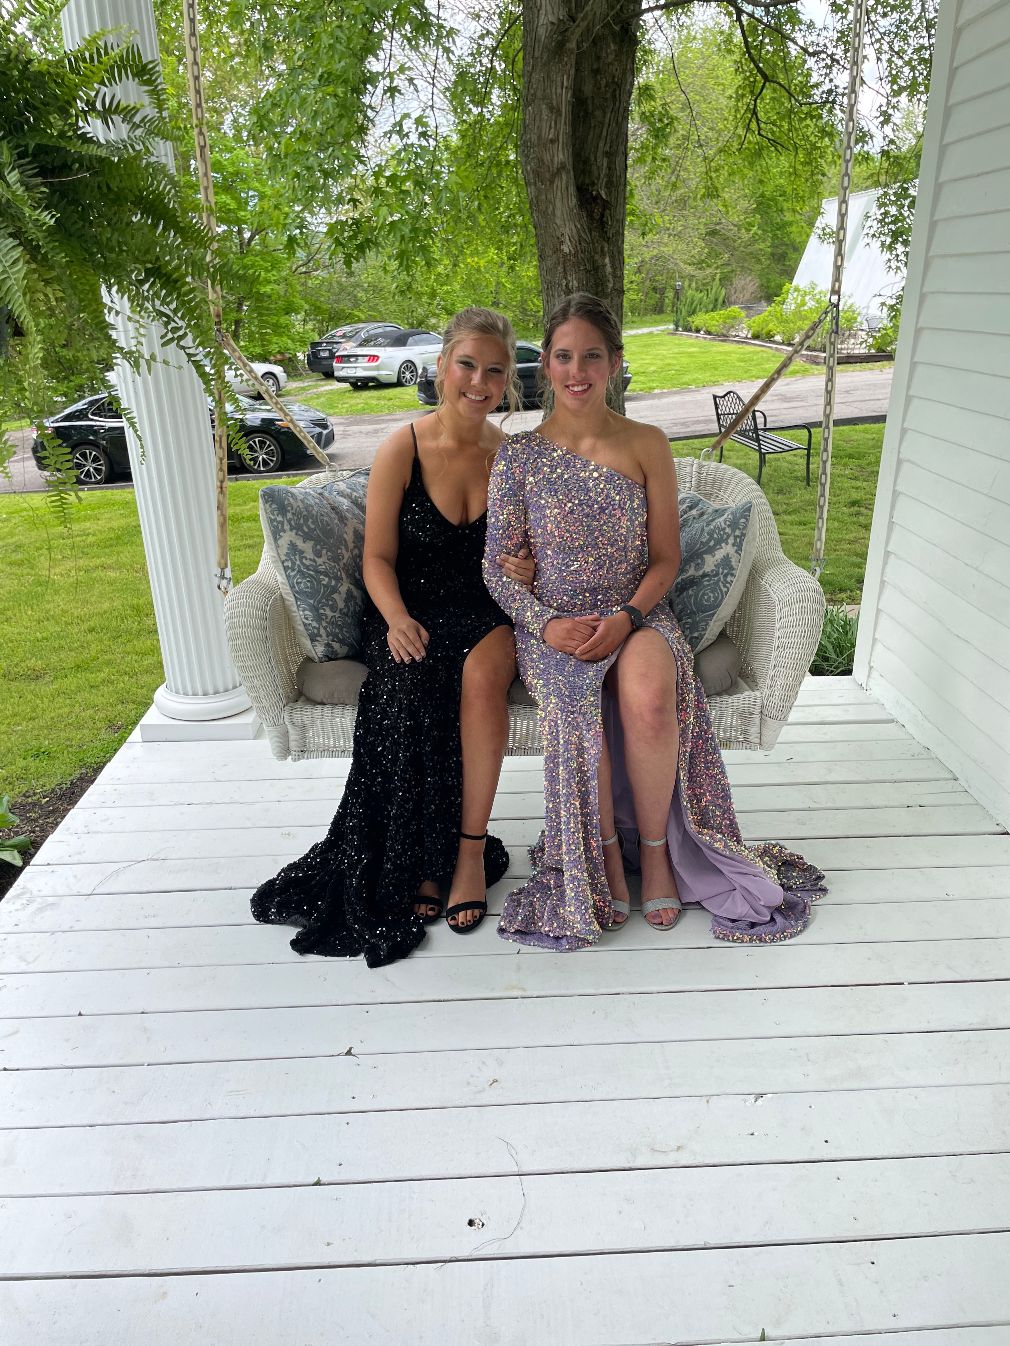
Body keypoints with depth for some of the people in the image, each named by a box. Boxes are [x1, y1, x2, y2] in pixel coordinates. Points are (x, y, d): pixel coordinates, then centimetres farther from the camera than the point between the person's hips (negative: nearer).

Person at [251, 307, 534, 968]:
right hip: (413, 610, -1)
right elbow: (379, 556, -3)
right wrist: (397, 618, -21)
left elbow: (525, 557, 10)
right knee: (412, 685, -32)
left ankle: (472, 848, -20)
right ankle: (420, 860, -15)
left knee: (481, 674, -34)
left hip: (486, 614, 1)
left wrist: (525, 569, -14)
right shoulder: (402, 449, -3)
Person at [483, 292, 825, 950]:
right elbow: (498, 565, 1)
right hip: (553, 624, 0)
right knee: (577, 701, -33)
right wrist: (546, 624, -16)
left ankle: (655, 848, -8)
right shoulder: (519, 455, 1)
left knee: (649, 698, -33)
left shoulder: (647, 445, 3)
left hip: (637, 614, 0)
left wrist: (626, 617, -15)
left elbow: (665, 557, 3)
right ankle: (605, 855, -8)